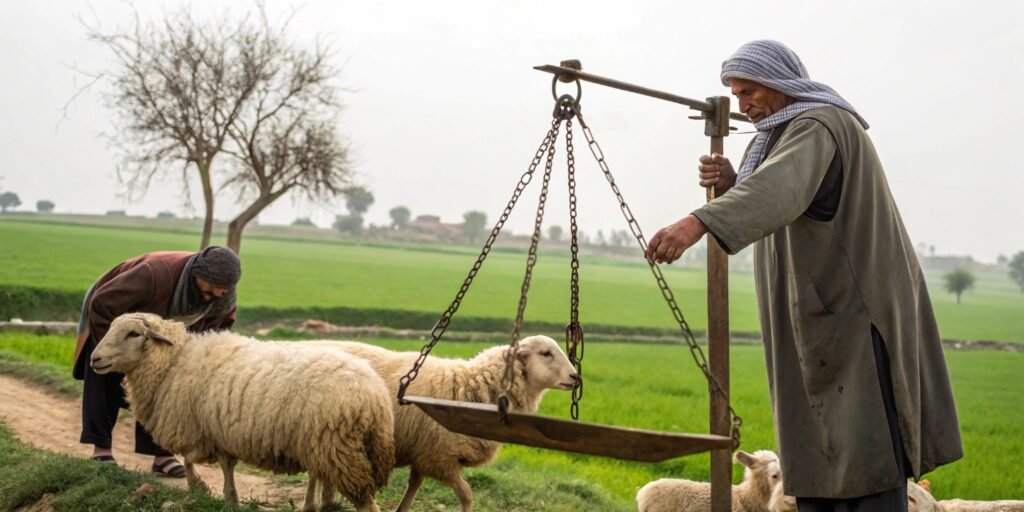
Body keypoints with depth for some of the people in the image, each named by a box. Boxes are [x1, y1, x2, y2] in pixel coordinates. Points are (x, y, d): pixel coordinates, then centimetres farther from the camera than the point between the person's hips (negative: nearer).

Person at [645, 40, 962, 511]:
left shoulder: (820, 127, -16)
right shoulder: (787, 133, 17)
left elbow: (780, 190, -37)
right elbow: (771, 206, 16)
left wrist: (696, 223, -52)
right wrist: (730, 183, -6)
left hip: (855, 315, -10)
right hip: (822, 318, 10)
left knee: (863, 458, -10)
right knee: (815, 460, 9)